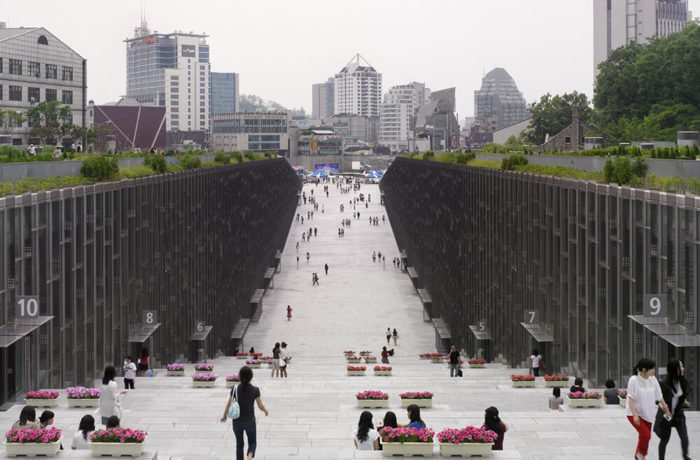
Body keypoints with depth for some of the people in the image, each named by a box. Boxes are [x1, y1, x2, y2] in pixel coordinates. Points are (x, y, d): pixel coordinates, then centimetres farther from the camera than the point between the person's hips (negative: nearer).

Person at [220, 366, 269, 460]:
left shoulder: (235, 389, -12)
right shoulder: (255, 390, -15)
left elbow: (228, 405, -7)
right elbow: (260, 406, -7)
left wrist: (224, 416, 11)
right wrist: (266, 411, 15)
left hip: (237, 421, 1)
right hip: (249, 421, -1)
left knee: (239, 444, 20)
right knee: (252, 442, 16)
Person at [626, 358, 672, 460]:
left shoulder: (653, 380, -3)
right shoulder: (634, 380, -17)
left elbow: (659, 396, 9)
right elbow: (630, 399, -17)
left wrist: (666, 409, 15)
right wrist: (634, 415, -22)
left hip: (647, 413, 6)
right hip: (635, 413, -6)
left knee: (645, 436, 9)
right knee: (646, 434, -18)